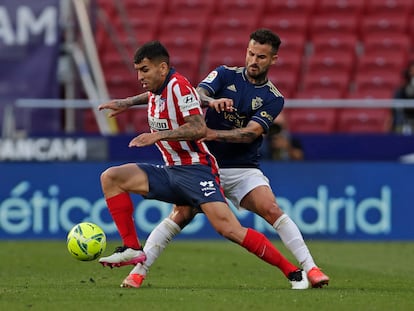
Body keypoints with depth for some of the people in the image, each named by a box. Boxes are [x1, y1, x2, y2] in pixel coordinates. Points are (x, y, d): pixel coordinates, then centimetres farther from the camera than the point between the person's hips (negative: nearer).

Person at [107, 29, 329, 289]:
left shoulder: (273, 98, -1)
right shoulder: (225, 75, 2)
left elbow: (250, 134, -15)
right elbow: (196, 95, -16)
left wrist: (211, 134, -27)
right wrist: (211, 101, -40)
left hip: (244, 169, 0)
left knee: (272, 210, -21)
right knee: (180, 216, -16)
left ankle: (310, 269, -18)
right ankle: (137, 272, -10)